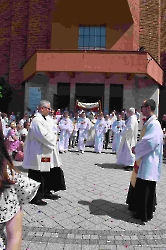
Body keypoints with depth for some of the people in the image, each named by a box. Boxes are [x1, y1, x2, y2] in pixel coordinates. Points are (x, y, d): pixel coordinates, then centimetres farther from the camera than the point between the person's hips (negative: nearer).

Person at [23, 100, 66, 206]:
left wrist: (53, 137, 0)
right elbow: (44, 136, -26)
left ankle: (46, 192, 33)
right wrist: (54, 137, -11)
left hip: (48, 152, 10)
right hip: (39, 153, -10)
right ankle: (36, 197, 16)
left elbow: (51, 131, 19)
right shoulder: (37, 120, -18)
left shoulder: (47, 119, 12)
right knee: (38, 176, 2)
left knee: (50, 173, 17)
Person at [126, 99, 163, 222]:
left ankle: (145, 214, 19)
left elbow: (150, 142, -27)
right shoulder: (149, 122, 11)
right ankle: (139, 207, 37)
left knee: (145, 187, 2)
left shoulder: (154, 124, -20)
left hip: (148, 161, -10)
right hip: (143, 159, 10)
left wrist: (136, 149, -13)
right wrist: (137, 147, 5)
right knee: (138, 184, 20)